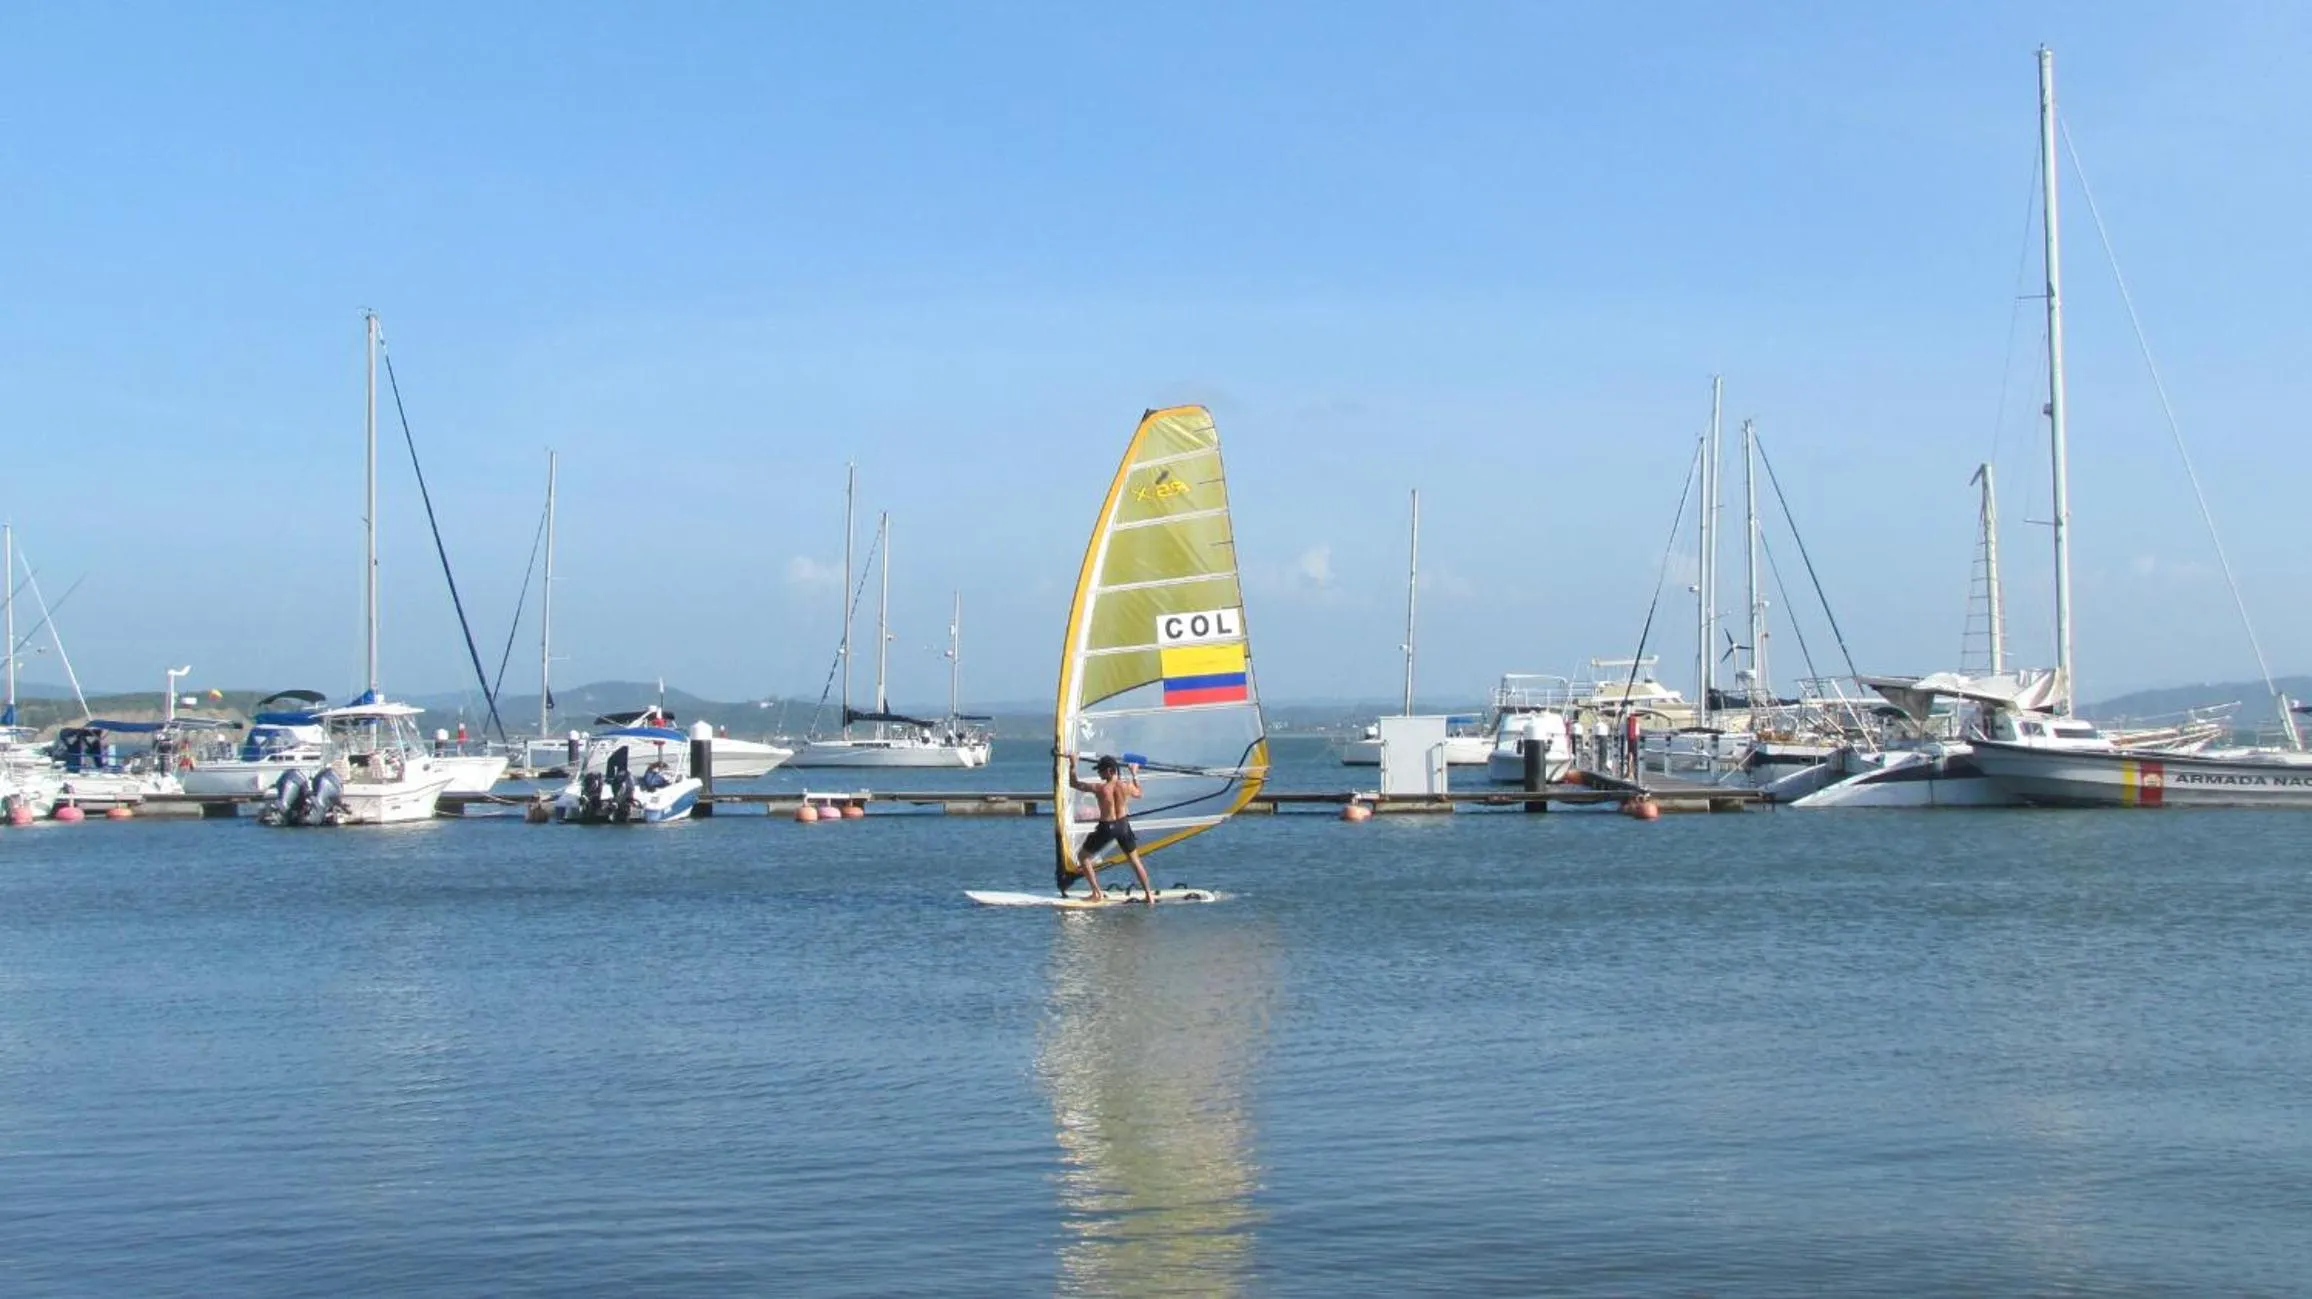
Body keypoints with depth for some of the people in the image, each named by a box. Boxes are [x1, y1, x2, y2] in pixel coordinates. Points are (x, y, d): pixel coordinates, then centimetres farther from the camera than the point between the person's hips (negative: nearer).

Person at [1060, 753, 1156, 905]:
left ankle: (1097, 892, 12)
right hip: (1123, 825, 4)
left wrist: (1073, 764, 2)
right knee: (1135, 860, 21)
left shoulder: (1099, 788, -23)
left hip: (1106, 828, -4)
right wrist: (1134, 774, 22)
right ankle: (1149, 894, 21)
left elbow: (1074, 783, -9)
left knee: (1083, 856, 16)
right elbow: (1138, 794, 13)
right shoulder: (1126, 785, -13)